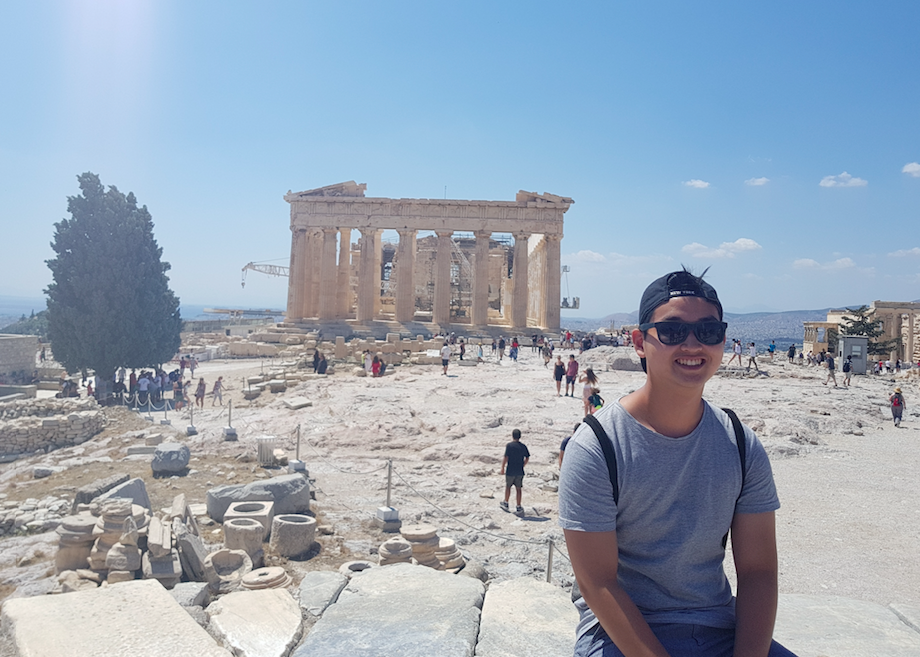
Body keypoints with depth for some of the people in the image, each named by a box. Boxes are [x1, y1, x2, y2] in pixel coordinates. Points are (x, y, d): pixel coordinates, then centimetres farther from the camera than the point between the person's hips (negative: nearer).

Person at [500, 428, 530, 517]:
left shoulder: (509, 445, -11)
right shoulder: (523, 446, 1)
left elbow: (506, 458, -13)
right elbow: (527, 458, 6)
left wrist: (502, 468, -3)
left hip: (510, 471, -3)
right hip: (520, 472, 3)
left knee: (508, 486, 16)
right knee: (518, 488, 7)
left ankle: (506, 504, 28)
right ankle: (519, 507, 7)